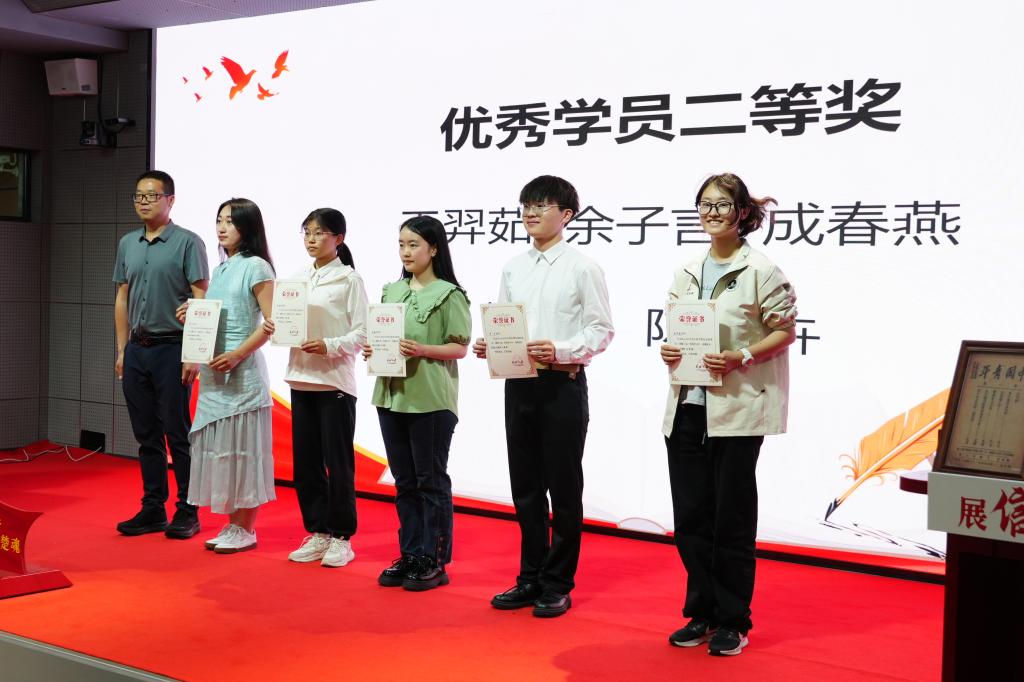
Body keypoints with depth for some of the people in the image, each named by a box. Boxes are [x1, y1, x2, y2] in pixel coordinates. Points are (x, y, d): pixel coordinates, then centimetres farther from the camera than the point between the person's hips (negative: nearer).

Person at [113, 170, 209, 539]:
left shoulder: (187, 242, -5)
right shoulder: (128, 244, 12)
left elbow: (201, 299, -9)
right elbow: (122, 298, 16)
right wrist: (122, 349, 11)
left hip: (171, 349, -6)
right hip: (137, 351, 6)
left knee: (177, 433, -1)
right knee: (146, 435, 10)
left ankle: (187, 512, 7)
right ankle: (153, 509, 18)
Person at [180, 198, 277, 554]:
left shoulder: (256, 267, -7)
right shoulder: (221, 268, 15)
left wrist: (237, 355, -22)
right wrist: (193, 315, 3)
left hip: (242, 370, -8)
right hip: (214, 371, 8)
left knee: (242, 446, -2)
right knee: (217, 446, 9)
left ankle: (246, 529, 6)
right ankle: (232, 524, 17)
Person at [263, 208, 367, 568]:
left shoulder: (349, 279, -4)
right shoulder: (298, 278, 11)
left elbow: (360, 334, -8)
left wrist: (329, 346, -22)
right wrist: (273, 327, -8)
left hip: (335, 380, -5)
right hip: (301, 377, 6)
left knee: (337, 462, 1)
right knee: (305, 460, 9)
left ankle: (341, 537, 12)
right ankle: (318, 533, 20)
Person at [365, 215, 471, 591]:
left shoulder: (449, 294, -6)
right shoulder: (392, 291, 13)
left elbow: (459, 348, -8)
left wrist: (422, 350, -22)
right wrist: (372, 350, -3)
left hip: (431, 401, -6)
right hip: (392, 396, 6)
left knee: (431, 480, 2)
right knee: (404, 480, 11)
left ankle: (434, 561, 10)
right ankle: (410, 556, 20)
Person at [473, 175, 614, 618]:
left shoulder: (582, 267, -5)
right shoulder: (513, 268, 10)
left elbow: (601, 329, -9)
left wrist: (561, 351, -23)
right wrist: (489, 346, -6)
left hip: (562, 386, -5)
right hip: (519, 385, 6)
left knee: (563, 490, 5)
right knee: (525, 489, 12)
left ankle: (558, 585, 16)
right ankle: (530, 579, 24)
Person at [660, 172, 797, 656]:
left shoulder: (761, 271, -4)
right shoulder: (686, 275, 13)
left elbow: (785, 331, -6)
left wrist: (741, 357, -19)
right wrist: (668, 351, -2)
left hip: (737, 411, -6)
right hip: (687, 407, 6)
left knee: (731, 517, 2)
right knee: (689, 517, 9)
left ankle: (732, 621, 15)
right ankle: (701, 612, 23)